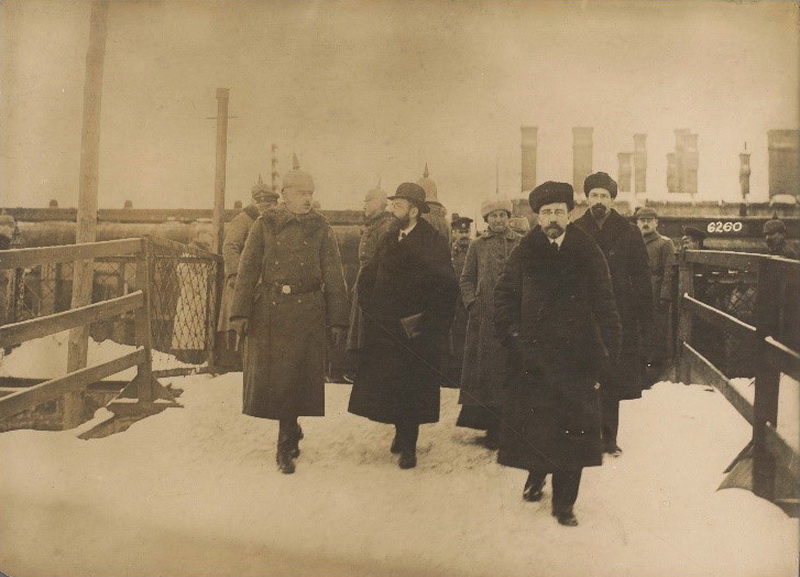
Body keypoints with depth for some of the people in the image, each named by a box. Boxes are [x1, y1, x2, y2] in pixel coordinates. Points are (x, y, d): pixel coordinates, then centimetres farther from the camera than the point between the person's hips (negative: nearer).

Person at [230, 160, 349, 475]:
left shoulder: (321, 229, 4)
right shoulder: (265, 225, 3)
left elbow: (334, 278, 4)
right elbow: (247, 271, 0)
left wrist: (337, 320, 0)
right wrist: (240, 312, -6)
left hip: (306, 313, -1)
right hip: (268, 310, 1)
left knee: (294, 377, 0)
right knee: (267, 376, 5)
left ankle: (286, 447, 15)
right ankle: (292, 431, 29)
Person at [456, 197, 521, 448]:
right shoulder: (477, 246, 9)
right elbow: (466, 279, 12)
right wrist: (472, 303, 0)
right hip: (485, 317, 1)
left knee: (511, 369, 0)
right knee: (485, 369, 2)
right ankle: (492, 426, 11)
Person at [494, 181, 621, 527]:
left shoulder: (587, 252, 1)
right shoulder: (526, 252, 3)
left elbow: (604, 304, 1)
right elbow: (503, 293, 8)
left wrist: (607, 346, -7)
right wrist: (511, 332, -3)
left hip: (577, 355, 0)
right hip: (533, 353, 1)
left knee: (572, 427, 2)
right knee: (532, 421, 8)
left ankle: (564, 503, 14)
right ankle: (536, 477, 36)